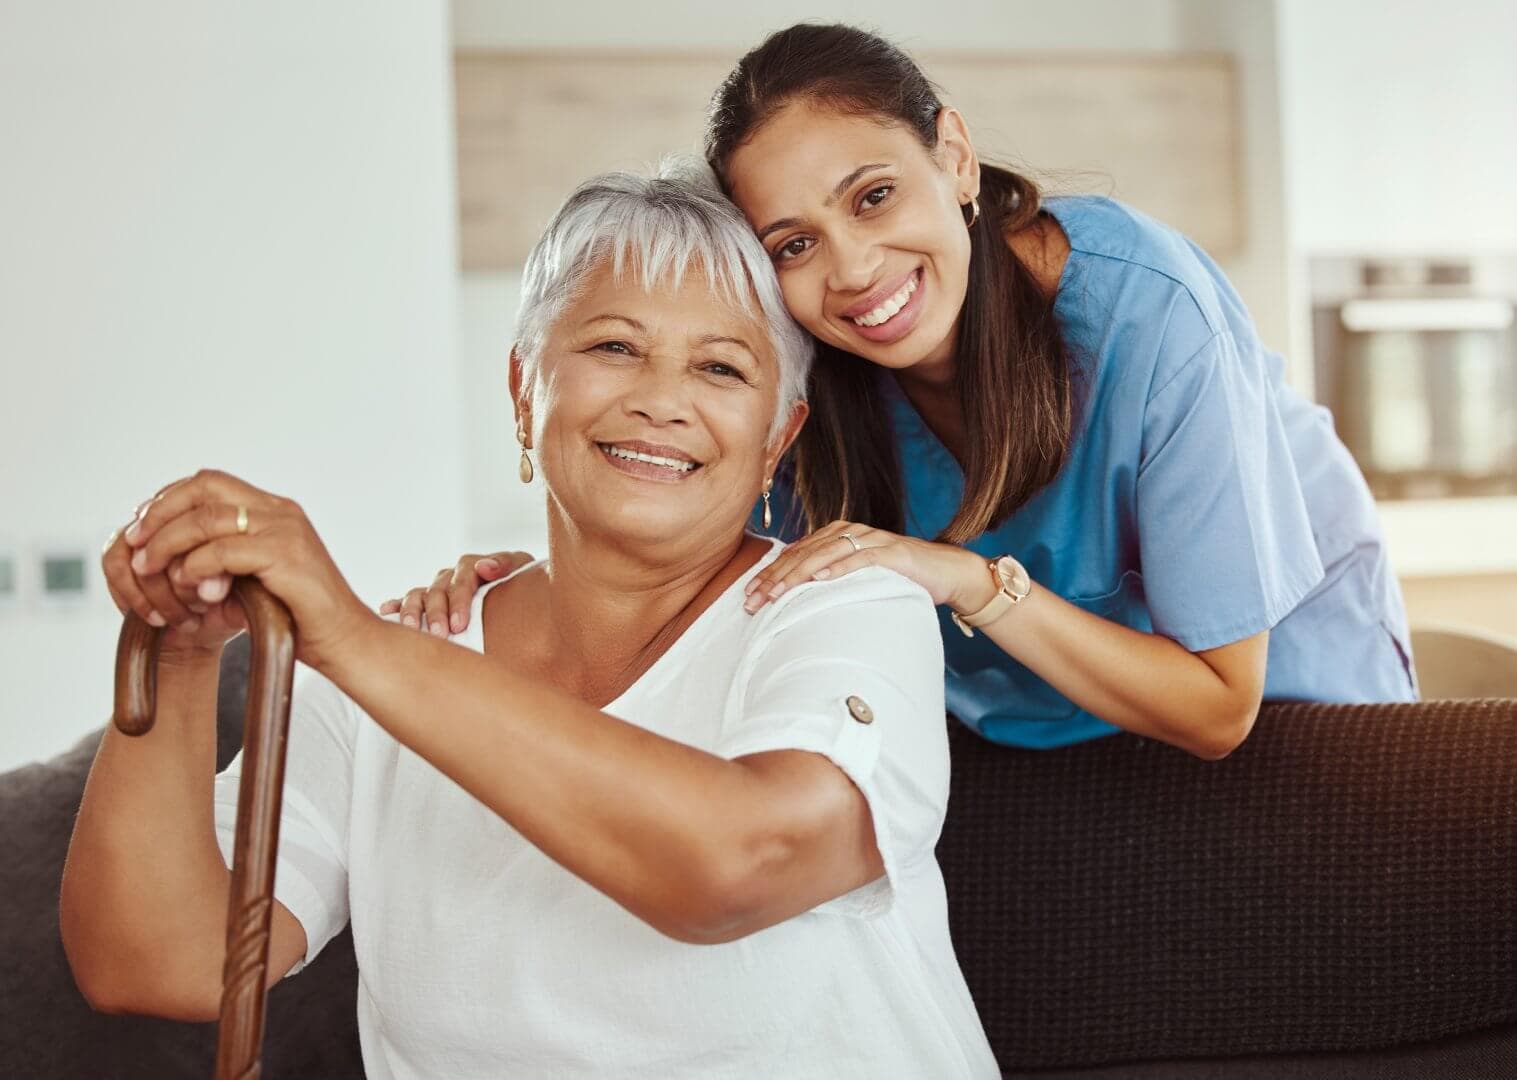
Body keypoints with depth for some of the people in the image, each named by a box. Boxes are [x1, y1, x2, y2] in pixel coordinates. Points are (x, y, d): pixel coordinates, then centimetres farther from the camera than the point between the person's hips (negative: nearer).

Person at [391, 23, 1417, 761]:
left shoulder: (1148, 312, -35)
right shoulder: (804, 369, -21)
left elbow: (1217, 711, -29)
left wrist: (970, 579, -40)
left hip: (1274, 666, -2)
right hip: (1027, 715, 2)